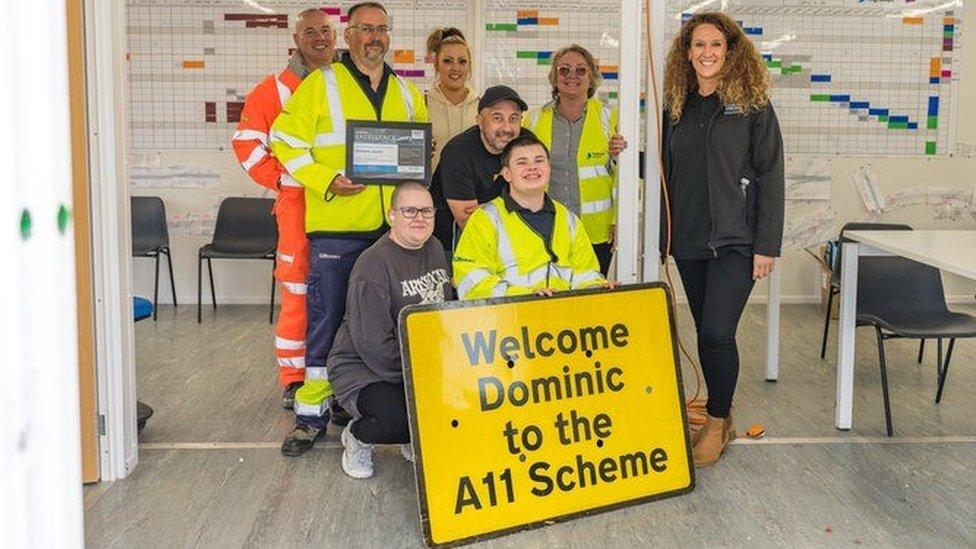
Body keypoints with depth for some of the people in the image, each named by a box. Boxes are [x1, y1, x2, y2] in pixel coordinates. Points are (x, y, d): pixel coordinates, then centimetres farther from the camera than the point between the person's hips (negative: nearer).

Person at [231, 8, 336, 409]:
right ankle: (293, 380, 8)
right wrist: (278, 179, -4)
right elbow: (246, 141, 3)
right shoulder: (277, 89, 4)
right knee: (297, 292, -1)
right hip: (299, 203, -2)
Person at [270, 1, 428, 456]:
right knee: (326, 320, -1)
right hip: (335, 226, -4)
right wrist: (328, 181, -15)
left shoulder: (407, 93, 15)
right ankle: (313, 413, 8)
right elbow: (286, 143, -3)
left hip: (391, 227, 4)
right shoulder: (321, 85, 1)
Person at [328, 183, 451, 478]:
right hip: (363, 371, -8)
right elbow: (374, 344, -24)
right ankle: (357, 437, 3)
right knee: (400, 418, -33)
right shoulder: (373, 265, -20)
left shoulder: (434, 249, 7)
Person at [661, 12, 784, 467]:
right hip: (688, 241, 5)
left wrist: (766, 246, -11)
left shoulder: (752, 105, -3)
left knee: (716, 332, -11)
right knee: (706, 332, 11)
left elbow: (770, 178, -5)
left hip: (734, 241, -4)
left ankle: (717, 422, 8)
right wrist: (662, 236, 10)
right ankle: (720, 417, 26)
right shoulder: (676, 108, 10)